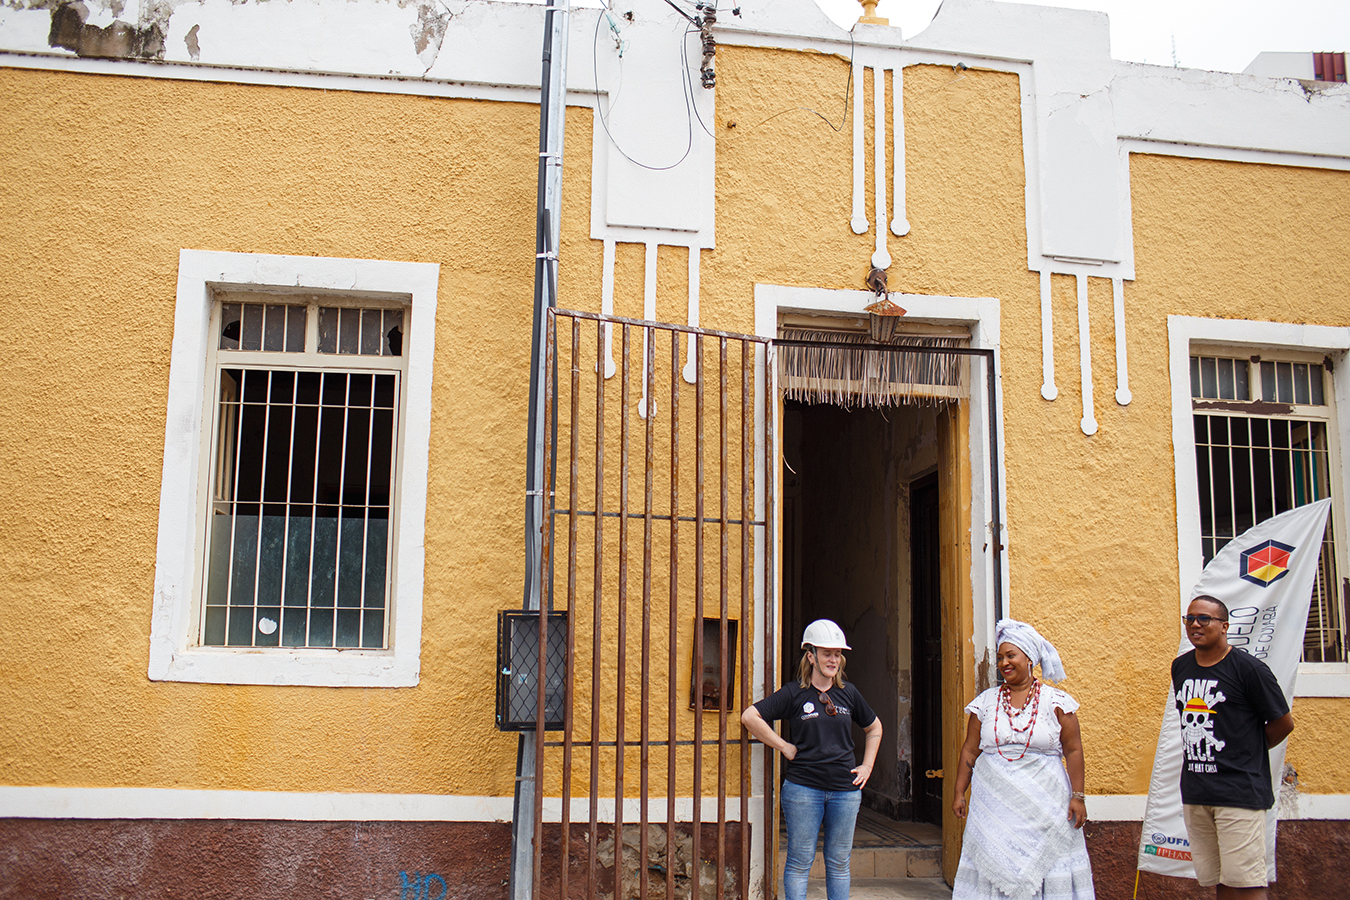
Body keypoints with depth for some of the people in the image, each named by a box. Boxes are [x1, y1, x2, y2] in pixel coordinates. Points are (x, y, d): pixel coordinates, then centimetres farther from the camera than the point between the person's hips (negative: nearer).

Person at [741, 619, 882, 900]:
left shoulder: (848, 693, 8)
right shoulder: (793, 693, -3)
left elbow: (874, 727, 24)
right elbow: (749, 717, -10)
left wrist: (867, 766, 14)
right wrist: (783, 746, -8)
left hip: (845, 789, 3)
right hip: (803, 788, -3)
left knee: (838, 863, 10)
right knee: (800, 861, 1)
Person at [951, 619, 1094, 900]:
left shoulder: (1056, 702, 2)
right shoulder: (986, 702, 9)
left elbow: (1073, 751, 1)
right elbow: (970, 750, 11)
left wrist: (1078, 796, -6)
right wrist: (959, 793, 8)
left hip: (1044, 805, -2)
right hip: (995, 807, 2)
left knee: (1048, 868, -3)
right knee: (993, 870, -1)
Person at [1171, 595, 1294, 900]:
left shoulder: (1248, 668, -8)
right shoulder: (1180, 667, 12)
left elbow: (1283, 722, -1)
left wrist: (1248, 752, 10)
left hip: (1240, 793, -6)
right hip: (1194, 793, 6)